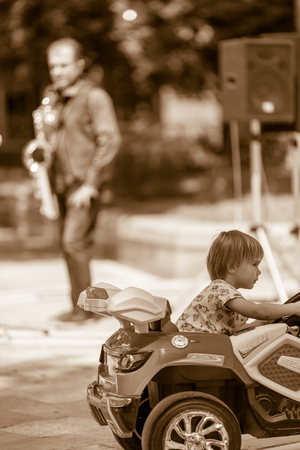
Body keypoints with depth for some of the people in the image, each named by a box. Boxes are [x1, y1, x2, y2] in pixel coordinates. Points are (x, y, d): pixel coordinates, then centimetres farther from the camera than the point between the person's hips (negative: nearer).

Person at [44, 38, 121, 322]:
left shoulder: (94, 96, -9)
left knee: (73, 241, -15)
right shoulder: (51, 96, 12)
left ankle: (83, 307, -8)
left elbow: (110, 141, -15)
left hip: (86, 181, -7)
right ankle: (79, 305, 17)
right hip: (62, 181, 7)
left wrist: (90, 185, -18)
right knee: (69, 244, 9)